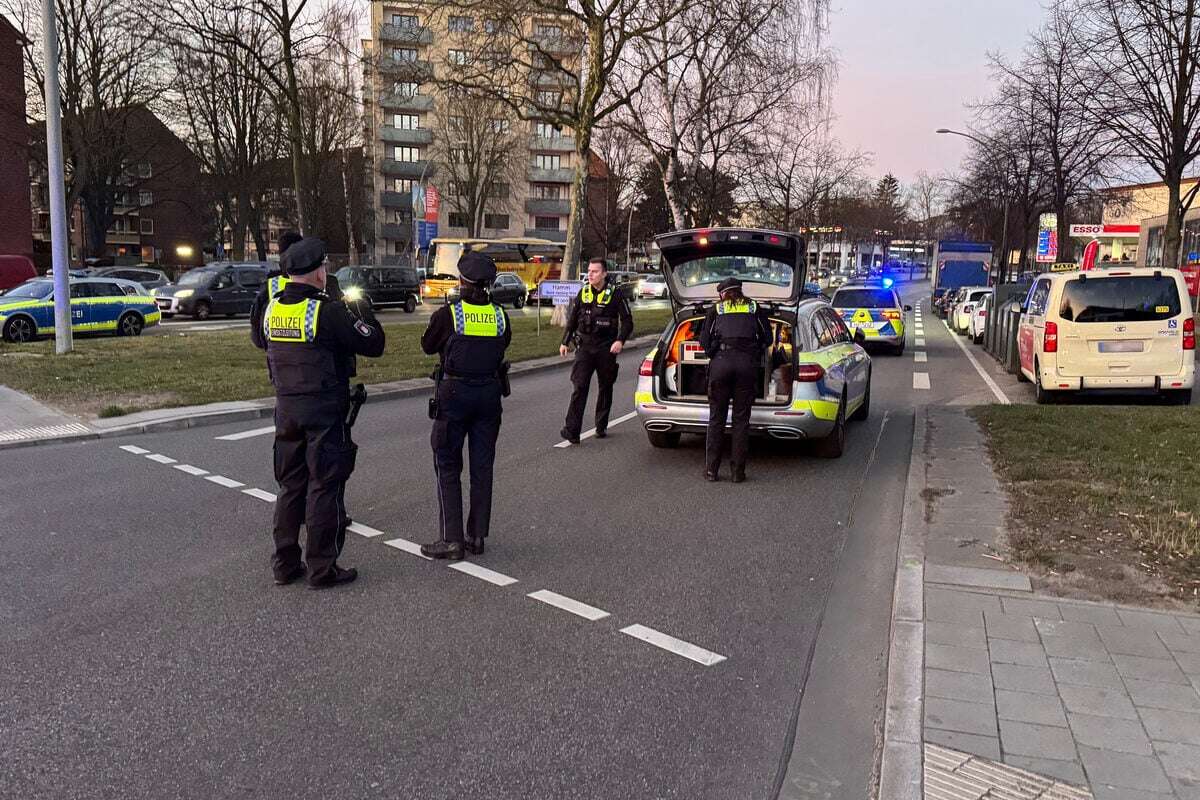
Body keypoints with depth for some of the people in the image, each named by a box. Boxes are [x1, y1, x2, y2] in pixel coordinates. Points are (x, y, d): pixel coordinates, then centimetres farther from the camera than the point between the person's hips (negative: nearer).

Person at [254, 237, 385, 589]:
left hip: (286, 410, 6)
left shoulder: (271, 308, 4)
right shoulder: (329, 311, -16)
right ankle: (322, 569, 8)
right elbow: (373, 345, -11)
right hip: (325, 413, -6)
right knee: (324, 487, 2)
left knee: (290, 485, 16)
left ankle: (285, 564, 22)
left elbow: (259, 339, 25)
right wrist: (363, 313, 6)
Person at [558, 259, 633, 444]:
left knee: (605, 388, 10)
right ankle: (572, 430, -12)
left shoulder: (615, 294, -4)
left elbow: (627, 321, -3)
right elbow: (572, 319, 16)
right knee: (579, 388, -9)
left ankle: (601, 427, 24)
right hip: (584, 347, 2)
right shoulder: (583, 293, 7)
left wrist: (620, 340, -18)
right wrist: (565, 342, 14)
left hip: (606, 349, -1)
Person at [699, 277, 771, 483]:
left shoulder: (716, 310, 15)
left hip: (721, 362, 0)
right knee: (741, 418, 6)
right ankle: (738, 472, 6)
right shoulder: (755, 308, 17)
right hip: (748, 363, 1)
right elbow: (767, 338, 15)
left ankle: (712, 470, 9)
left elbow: (704, 340, 10)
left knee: (716, 417, 7)